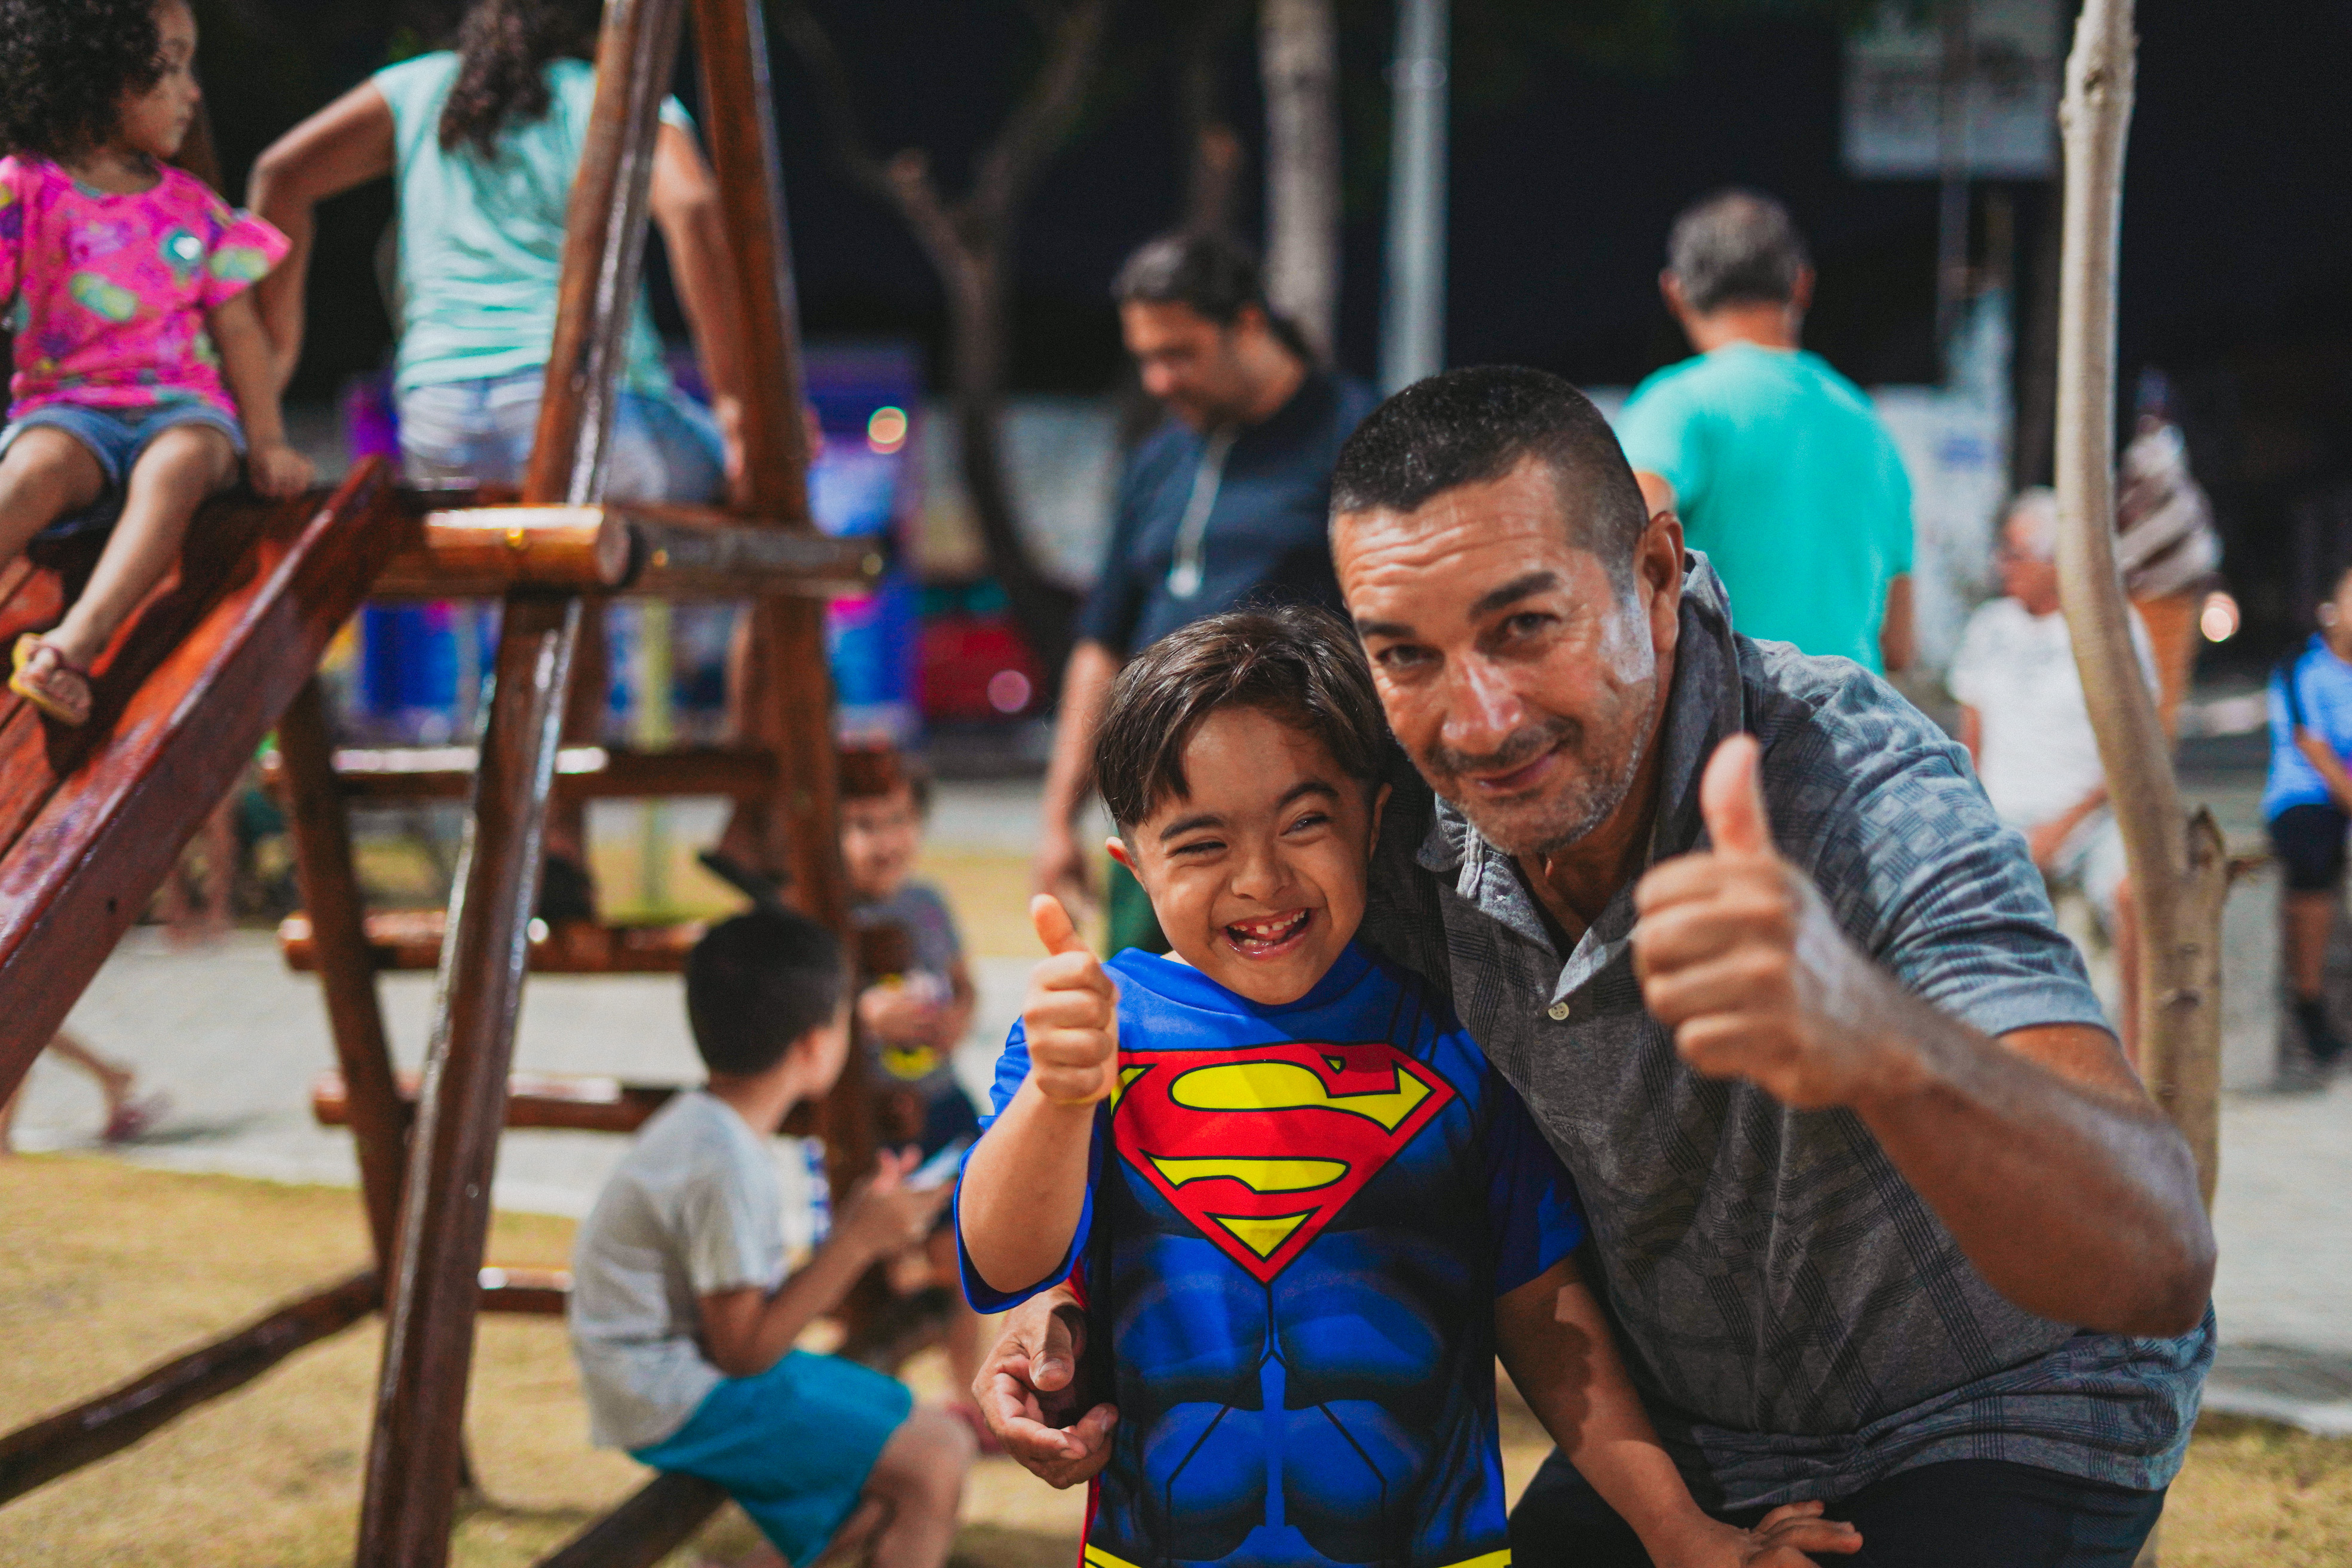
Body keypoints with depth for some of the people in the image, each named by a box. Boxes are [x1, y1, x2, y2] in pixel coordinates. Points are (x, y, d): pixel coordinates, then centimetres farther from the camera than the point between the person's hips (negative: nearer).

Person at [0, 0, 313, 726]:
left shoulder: (194, 205, 15)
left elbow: (237, 328, 13)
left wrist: (266, 441, 2)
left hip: (182, 405, 1)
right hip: (66, 406, -1)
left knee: (175, 467, -35)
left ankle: (74, 642, -52)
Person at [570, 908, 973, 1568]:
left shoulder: (702, 1126, 7)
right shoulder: (726, 1166, -23)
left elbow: (753, 1308, 10)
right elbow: (744, 1350, -21)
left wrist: (855, 1231, 2)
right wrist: (855, 1244, -19)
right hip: (677, 1399, -10)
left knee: (942, 1433, 14)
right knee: (933, 1465, -17)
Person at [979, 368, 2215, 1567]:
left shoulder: (1865, 793, -33)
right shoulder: (1415, 829, -16)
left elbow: (2159, 1269, -46)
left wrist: (1875, 1038, -65)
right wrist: (1077, 1304, -17)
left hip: (1994, 1435, -5)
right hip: (1685, 1435, 5)